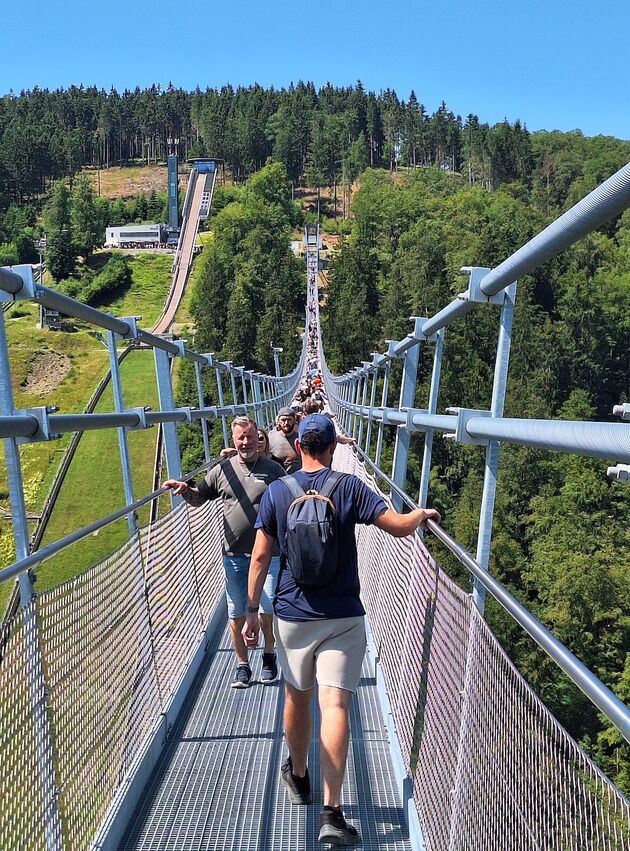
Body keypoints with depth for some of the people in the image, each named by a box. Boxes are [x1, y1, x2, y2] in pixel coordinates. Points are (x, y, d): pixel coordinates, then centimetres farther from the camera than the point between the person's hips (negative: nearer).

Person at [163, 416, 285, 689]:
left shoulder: (273, 469, 0)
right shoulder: (222, 470, 3)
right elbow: (199, 498, 13)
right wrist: (185, 489, -7)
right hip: (234, 555, 2)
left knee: (267, 609, 1)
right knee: (236, 613, 9)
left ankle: (269, 654, 29)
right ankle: (242, 664, 27)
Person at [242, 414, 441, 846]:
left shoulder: (276, 491, -4)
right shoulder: (349, 487, -8)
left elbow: (260, 556, -3)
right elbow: (400, 526, -12)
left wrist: (252, 611, 5)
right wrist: (424, 513, 10)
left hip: (291, 615, 2)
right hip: (343, 617, -2)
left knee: (297, 698, 20)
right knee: (335, 705, 0)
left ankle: (298, 776, 41)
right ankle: (331, 813, 0)